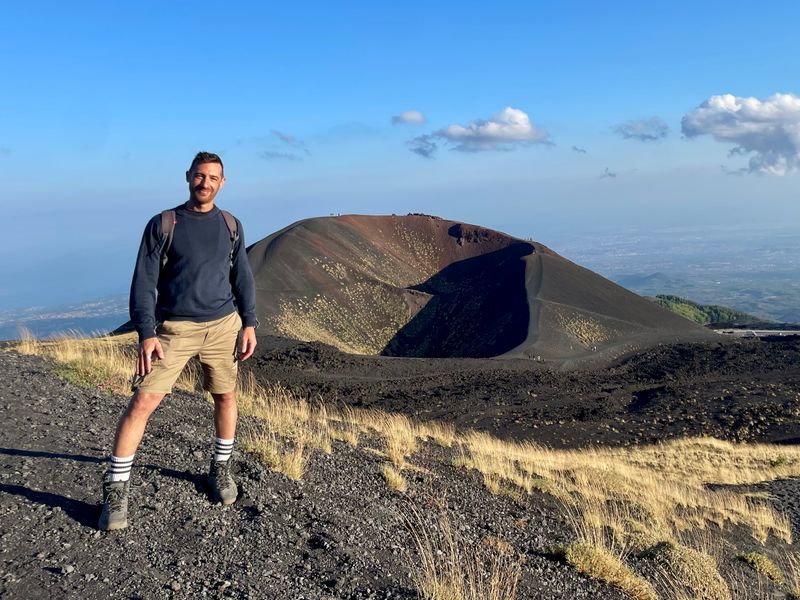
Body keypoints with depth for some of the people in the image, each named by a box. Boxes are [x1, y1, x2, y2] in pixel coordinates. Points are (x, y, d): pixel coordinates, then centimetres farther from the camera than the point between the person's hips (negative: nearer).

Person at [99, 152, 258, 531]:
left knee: (225, 397, 10)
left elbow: (242, 278, 13)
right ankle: (116, 490, 2)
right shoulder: (162, 224, -1)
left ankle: (220, 468, 32)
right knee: (142, 402, -9)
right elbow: (144, 283, -4)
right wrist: (146, 333, -13)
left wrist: (249, 323, 5)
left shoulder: (231, 225, 9)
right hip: (174, 328, -3)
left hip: (223, 325, 3)